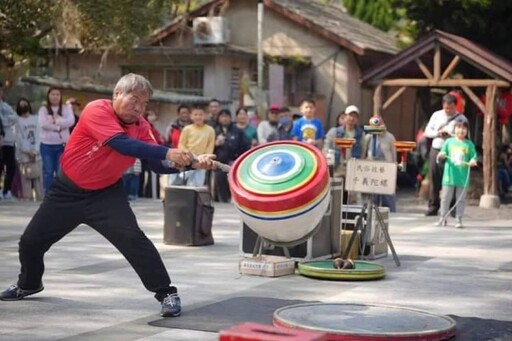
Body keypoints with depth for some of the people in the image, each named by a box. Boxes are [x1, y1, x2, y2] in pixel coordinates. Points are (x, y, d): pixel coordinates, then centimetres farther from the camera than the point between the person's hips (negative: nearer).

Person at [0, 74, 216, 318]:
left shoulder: (140, 126, -10)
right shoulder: (96, 111, -25)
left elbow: (160, 165, -14)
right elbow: (122, 144, -39)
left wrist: (191, 163, -32)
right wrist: (166, 152, -46)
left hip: (106, 193, 1)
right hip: (68, 190, -1)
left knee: (133, 238, -22)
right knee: (31, 240, 11)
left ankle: (166, 293, -12)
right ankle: (28, 284, 42)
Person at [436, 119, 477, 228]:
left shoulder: (469, 144, 2)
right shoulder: (449, 142, 4)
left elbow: (473, 156, 2)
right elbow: (443, 152, 6)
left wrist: (473, 161, -19)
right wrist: (441, 155, -16)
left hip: (463, 177, 0)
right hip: (449, 175, 0)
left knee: (461, 199, 5)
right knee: (445, 197, 5)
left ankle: (458, 219, 12)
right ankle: (443, 218, 13)